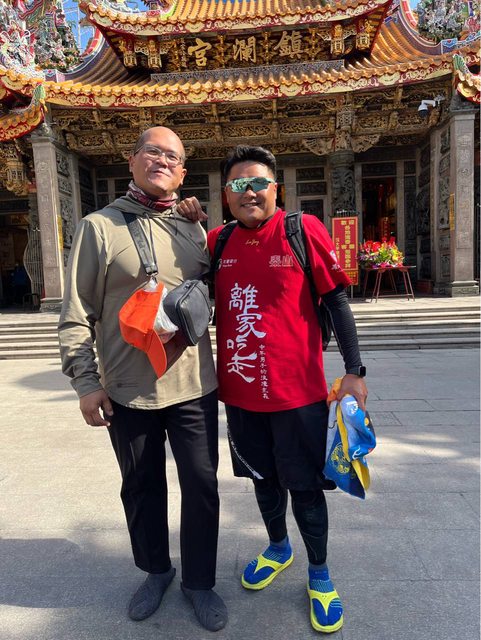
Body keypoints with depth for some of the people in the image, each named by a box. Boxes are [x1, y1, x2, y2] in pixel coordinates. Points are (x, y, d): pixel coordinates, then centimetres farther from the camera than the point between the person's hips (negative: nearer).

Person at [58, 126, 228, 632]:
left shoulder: (195, 234, 7)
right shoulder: (99, 227, -2)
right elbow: (76, 315, -4)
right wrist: (85, 382, -8)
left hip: (193, 386, 2)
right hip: (126, 391, -1)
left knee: (201, 486, 9)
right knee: (141, 488, 16)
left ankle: (199, 581, 33)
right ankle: (155, 570, 42)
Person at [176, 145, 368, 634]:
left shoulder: (304, 230, -8)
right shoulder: (219, 241, 4)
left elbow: (336, 302, -6)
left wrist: (355, 371, -9)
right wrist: (191, 224, 3)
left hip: (298, 391, -4)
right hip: (240, 391, 4)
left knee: (305, 486, 11)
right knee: (264, 477, 21)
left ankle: (319, 574, 36)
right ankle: (278, 548, 48)